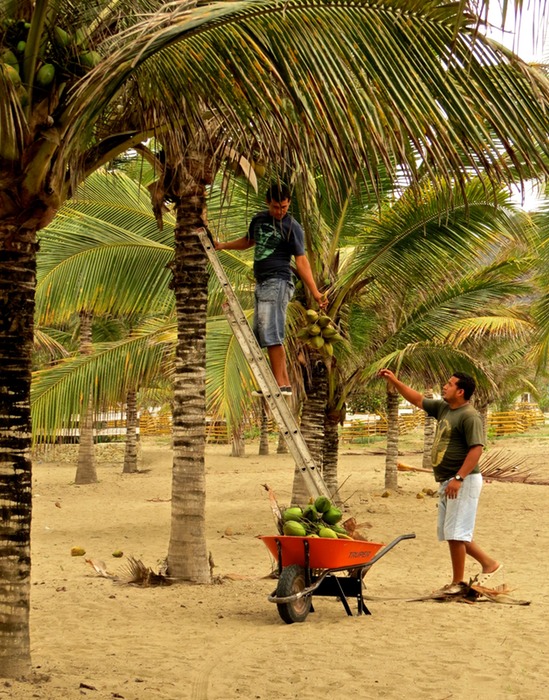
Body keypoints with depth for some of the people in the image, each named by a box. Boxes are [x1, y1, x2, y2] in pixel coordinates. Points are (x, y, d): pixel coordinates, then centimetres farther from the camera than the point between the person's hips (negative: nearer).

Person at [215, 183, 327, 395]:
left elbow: (301, 261, -11)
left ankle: (279, 384, -15)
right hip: (261, 284, 8)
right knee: (261, 335, 6)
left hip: (277, 283, -8)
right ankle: (285, 383, 7)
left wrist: (315, 293, -17)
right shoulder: (259, 219, 14)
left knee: (271, 334, -15)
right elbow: (248, 241, 34)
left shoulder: (292, 227, -7)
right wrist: (223, 246, 27)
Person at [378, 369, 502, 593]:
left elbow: (477, 449, -23)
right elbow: (418, 399, 24)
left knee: (455, 532, -6)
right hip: (447, 482, 10)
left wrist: (459, 478, -28)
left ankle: (458, 581, 5)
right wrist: (394, 381, 19)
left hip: (464, 482, -10)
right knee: (449, 532, 13)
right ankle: (488, 563, 22)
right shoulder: (443, 408, 13)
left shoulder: (469, 416, -15)